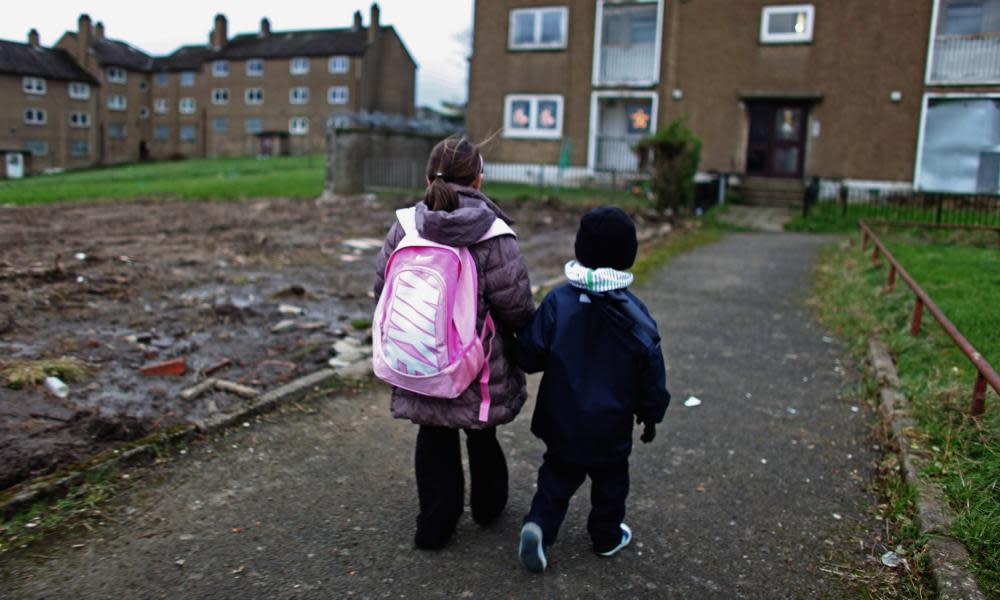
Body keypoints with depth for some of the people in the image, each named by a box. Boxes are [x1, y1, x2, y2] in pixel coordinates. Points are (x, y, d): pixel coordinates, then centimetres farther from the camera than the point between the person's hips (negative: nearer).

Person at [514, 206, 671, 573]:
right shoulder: (634, 314, -14)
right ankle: (607, 536, 36)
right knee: (610, 480, 20)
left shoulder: (558, 301, -14)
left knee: (557, 474, 19)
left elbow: (529, 356, -14)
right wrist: (651, 414, 8)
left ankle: (539, 525, 1)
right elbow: (651, 370, -7)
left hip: (561, 421, 1)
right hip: (610, 427, -1)